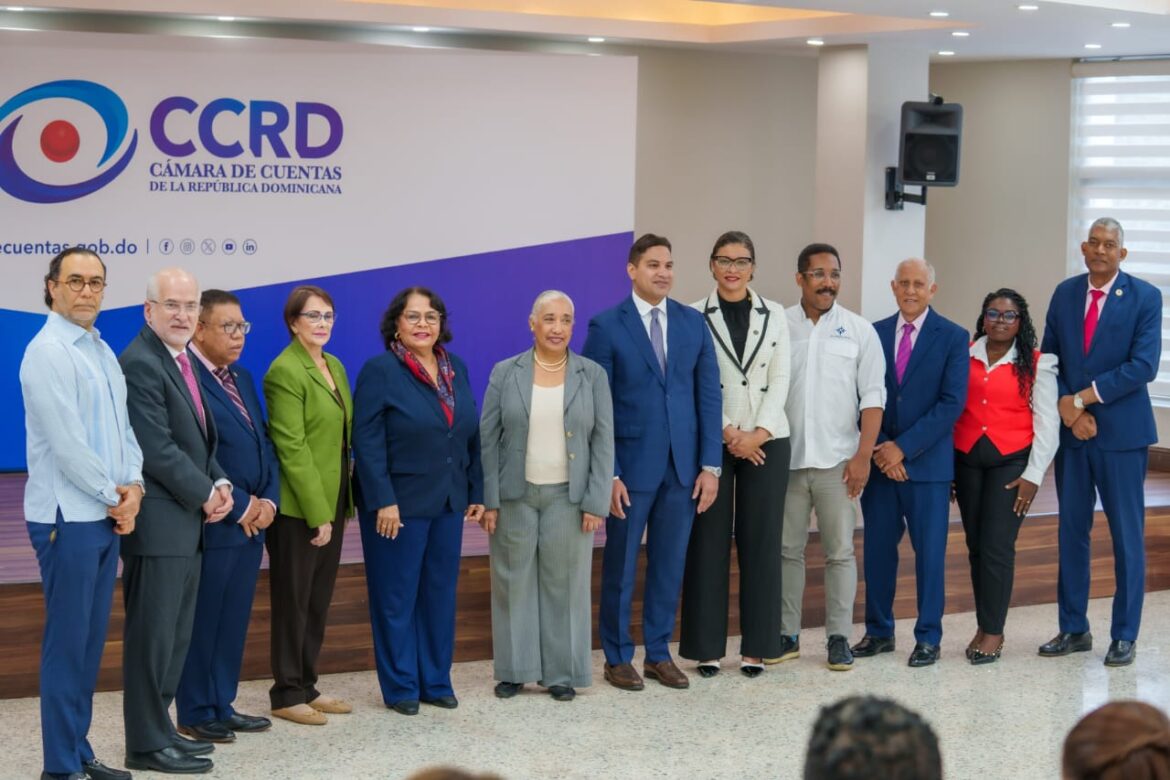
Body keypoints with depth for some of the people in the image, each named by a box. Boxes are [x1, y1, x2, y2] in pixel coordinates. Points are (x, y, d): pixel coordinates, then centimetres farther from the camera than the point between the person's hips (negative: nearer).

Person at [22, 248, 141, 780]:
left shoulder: (103, 352, 14)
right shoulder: (48, 353, -12)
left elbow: (123, 427, 15)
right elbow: (67, 443, -17)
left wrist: (132, 487, -1)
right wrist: (115, 496, -8)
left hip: (107, 516, 8)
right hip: (68, 517, -8)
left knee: (91, 641, 11)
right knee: (67, 642, -4)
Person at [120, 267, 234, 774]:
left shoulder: (182, 361, 15)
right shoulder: (140, 364, -15)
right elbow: (156, 449, -20)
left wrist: (218, 484, 2)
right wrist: (206, 494, -12)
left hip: (187, 521, 9)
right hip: (158, 523, -9)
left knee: (175, 635, 14)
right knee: (152, 635, -3)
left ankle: (159, 728, 23)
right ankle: (146, 745, 4)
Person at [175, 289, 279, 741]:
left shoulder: (242, 379, 16)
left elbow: (264, 445, 16)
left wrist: (268, 500, 2)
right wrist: (239, 506, -14)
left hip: (252, 522, 8)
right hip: (213, 523, -8)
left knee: (234, 620, 13)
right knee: (203, 621, 1)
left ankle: (222, 706, 22)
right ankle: (195, 714, 11)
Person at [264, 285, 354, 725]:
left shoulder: (335, 366, 13)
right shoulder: (285, 371, -12)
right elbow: (292, 448, -17)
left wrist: (339, 507, 9)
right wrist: (317, 513, -18)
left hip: (332, 503, 8)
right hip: (298, 508, -8)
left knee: (319, 601, 12)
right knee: (293, 602, 1)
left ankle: (307, 686, 21)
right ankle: (286, 695, 9)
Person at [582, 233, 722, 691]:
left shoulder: (694, 323, 6)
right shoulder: (607, 326, -5)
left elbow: (709, 396, 6)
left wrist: (710, 464, 0)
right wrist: (608, 473, -11)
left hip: (683, 466, 3)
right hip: (630, 465, -3)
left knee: (670, 563, 9)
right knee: (620, 566, 6)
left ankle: (658, 654, 21)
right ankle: (617, 657, 17)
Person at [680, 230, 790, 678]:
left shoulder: (775, 315, 7)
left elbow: (779, 380, 2)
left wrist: (758, 433, -10)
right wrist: (729, 434, -12)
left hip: (766, 441, 2)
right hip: (711, 442, -2)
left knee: (761, 542, 3)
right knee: (708, 542, 1)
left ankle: (757, 647, 10)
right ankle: (706, 647, 7)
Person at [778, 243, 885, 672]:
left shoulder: (859, 330, 2)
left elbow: (873, 397, -1)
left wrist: (863, 456, -8)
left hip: (837, 460, -1)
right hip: (786, 459, 1)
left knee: (839, 552, 2)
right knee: (786, 550, 7)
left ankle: (839, 638, 10)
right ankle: (786, 635, 15)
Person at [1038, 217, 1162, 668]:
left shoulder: (1145, 297, -4)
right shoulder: (1064, 293, 8)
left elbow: (1143, 366, -13)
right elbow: (1049, 358, 7)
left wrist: (1083, 399, -15)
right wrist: (1067, 409, -9)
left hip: (1122, 432, -4)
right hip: (1071, 430, 4)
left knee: (1127, 536, 1)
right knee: (1071, 532, 8)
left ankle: (1124, 637, 8)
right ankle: (1073, 630, 16)